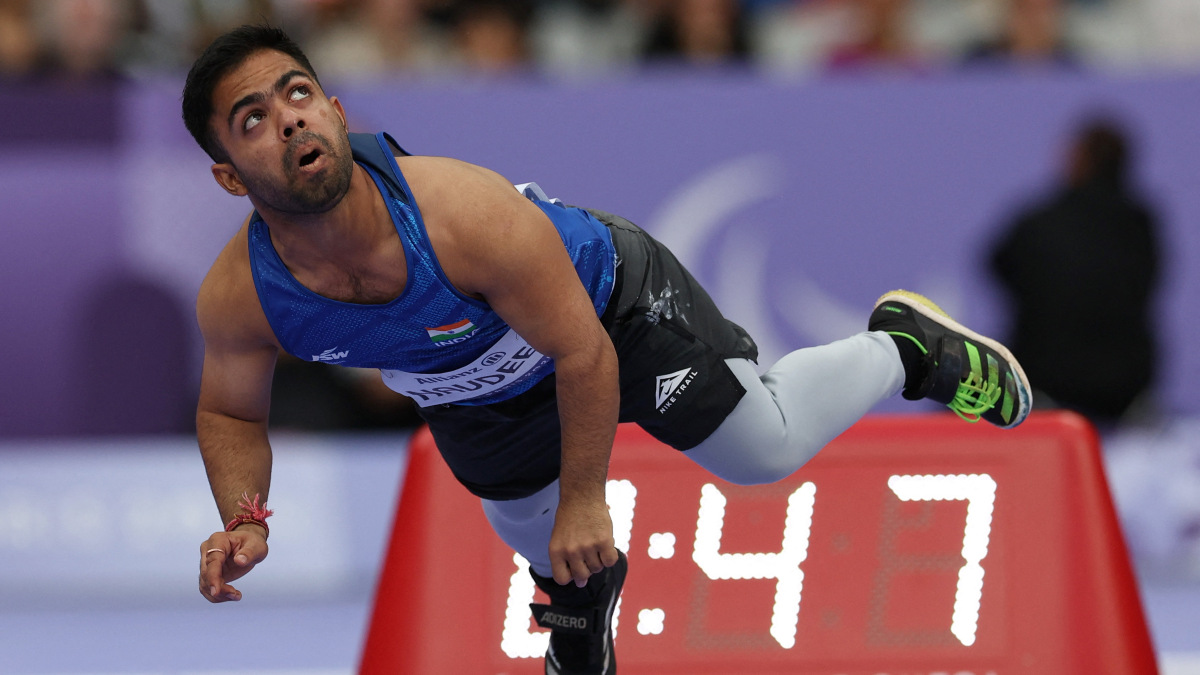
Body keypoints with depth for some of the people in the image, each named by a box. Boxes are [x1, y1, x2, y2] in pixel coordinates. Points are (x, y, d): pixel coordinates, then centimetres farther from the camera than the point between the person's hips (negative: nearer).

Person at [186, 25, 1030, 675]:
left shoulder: (467, 212, -45)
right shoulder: (238, 299, -34)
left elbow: (584, 353, -30)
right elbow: (231, 413, -10)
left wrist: (585, 499, -19)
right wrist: (242, 521, -29)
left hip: (611, 299, -4)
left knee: (767, 449, 4)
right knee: (534, 535, 23)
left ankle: (906, 348, 32)